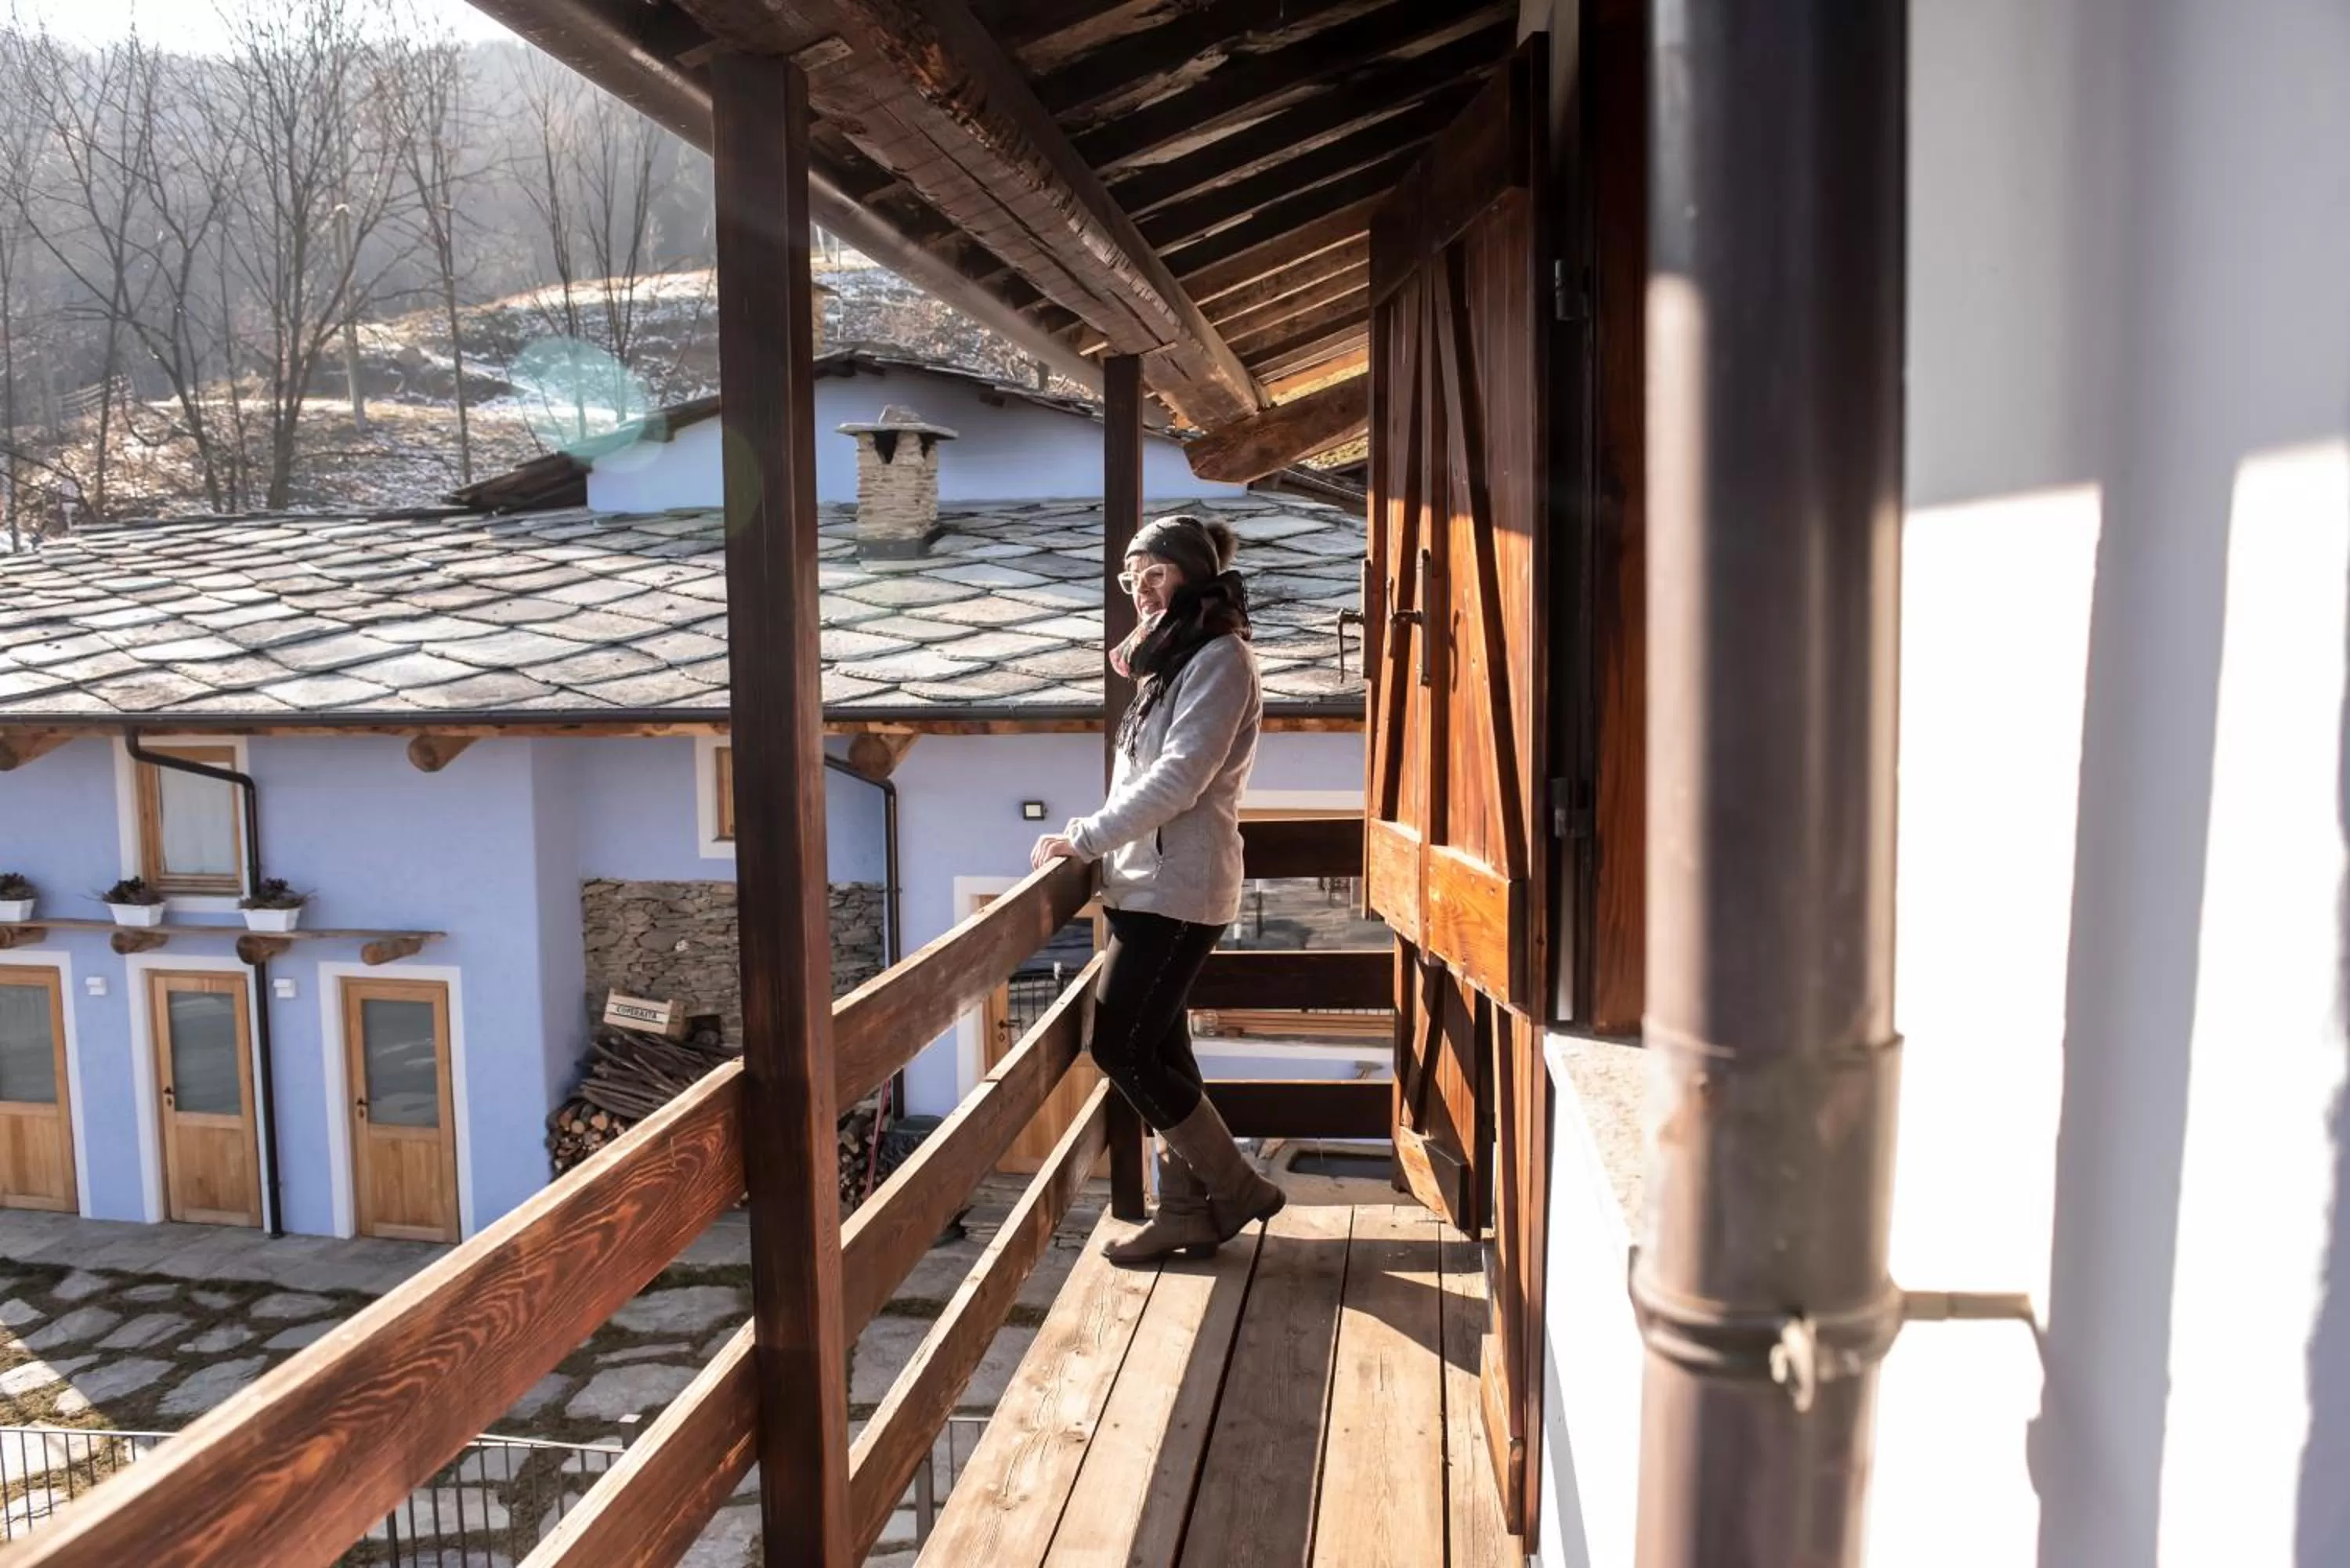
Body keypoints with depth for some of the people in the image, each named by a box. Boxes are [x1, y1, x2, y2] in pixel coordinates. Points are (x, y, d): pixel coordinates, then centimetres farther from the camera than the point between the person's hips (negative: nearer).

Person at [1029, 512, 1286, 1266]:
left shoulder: (1220, 657, -10)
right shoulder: (1173, 659, 19)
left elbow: (1178, 779, -19)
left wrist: (1083, 838, -16)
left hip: (1177, 886, -9)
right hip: (1147, 883, 9)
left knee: (1119, 1045, -7)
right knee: (1157, 1048, 9)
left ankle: (1237, 1188, 7)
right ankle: (1187, 1210, 17)